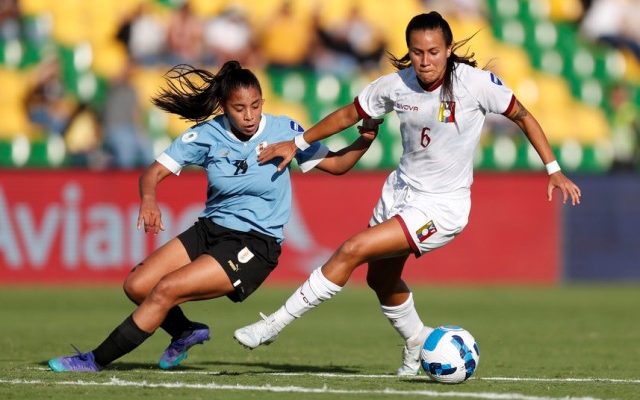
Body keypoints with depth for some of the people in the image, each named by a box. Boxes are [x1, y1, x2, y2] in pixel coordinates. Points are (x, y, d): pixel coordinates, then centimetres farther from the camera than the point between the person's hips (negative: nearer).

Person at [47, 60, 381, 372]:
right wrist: (148, 199, -28)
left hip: (256, 246, -4)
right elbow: (153, 173, -5)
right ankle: (187, 332, 23)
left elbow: (335, 165, -2)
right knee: (137, 285, -7)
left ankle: (98, 359, -7)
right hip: (209, 230, 5)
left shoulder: (284, 130, -10)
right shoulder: (206, 135, -6)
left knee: (166, 290, -18)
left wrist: (364, 141, -22)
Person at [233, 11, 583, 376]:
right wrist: (298, 144, 12)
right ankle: (417, 342, 49)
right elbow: (350, 114, 9)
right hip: (400, 191, 6)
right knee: (381, 278, 20)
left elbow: (522, 116, -4)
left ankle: (274, 325, -8)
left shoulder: (477, 83, -19)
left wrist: (553, 169, -6)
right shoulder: (396, 85, -8)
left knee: (352, 250, -17)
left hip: (442, 206, -6)